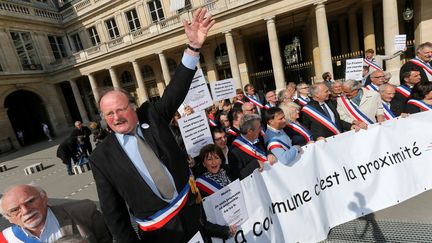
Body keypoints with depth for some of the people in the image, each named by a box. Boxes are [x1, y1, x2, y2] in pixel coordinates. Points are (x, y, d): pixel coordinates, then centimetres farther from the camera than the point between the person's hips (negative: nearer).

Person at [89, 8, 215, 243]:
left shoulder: (152, 115, -8)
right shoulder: (101, 157, -11)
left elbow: (176, 90, -17)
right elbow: (112, 210, -5)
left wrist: (193, 46, -27)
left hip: (189, 207, 2)